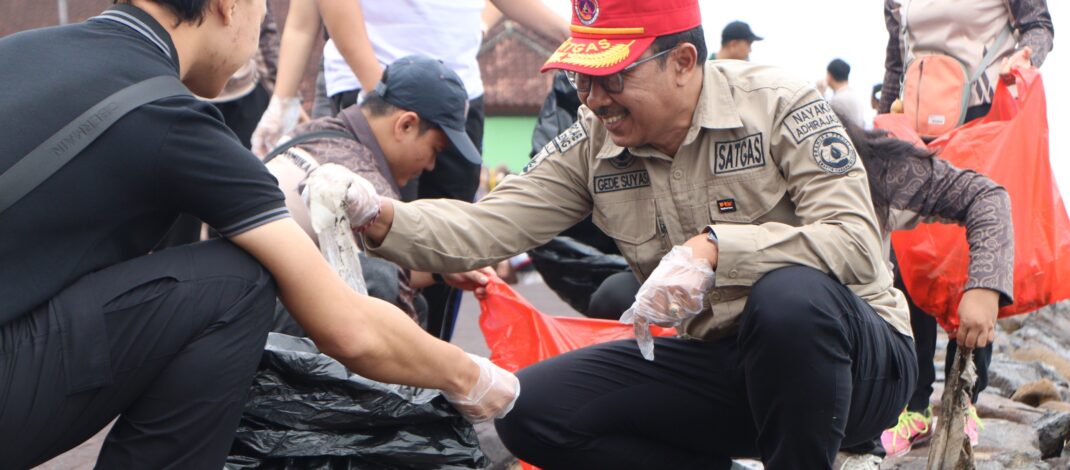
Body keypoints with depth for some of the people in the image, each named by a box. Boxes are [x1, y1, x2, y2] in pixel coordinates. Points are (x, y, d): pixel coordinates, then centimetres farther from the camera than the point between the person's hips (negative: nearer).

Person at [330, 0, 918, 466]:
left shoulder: (777, 104, -14)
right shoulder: (593, 144, -1)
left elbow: (856, 241, -24)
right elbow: (489, 225, -8)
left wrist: (712, 248, -35)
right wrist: (380, 219, -26)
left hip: (854, 362, -4)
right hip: (715, 362, 5)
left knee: (792, 293, -39)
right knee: (530, 410, -10)